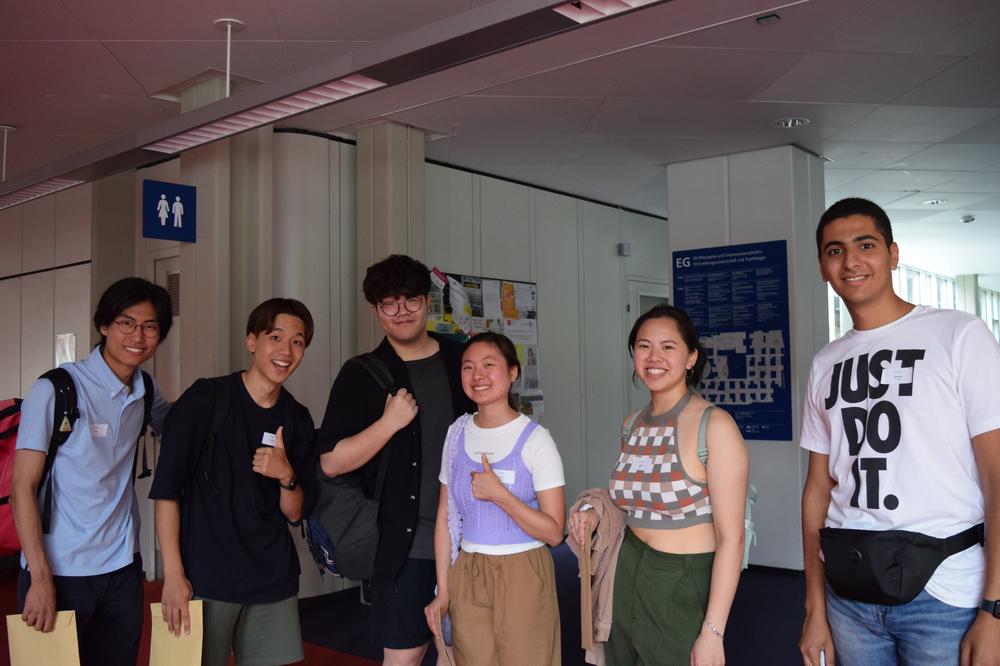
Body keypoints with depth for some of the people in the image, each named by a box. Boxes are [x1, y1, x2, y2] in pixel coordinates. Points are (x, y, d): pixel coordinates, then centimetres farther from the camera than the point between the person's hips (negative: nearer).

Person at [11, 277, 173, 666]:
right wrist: (40, 579, -17)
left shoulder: (145, 393, 4)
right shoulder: (56, 390, -11)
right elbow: (23, 487, -12)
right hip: (60, 573, -5)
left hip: (123, 568, 5)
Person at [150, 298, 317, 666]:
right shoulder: (205, 399, -6)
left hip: (274, 580, 4)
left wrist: (286, 477, -13)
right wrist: (173, 575, -12)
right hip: (205, 576, -4)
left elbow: (294, 514, 8)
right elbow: (166, 490, -7)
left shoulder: (298, 420, 6)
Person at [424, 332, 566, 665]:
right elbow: (445, 517, 7)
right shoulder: (457, 434, 2)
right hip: (467, 574, 4)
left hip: (521, 573, -3)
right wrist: (443, 590, 5)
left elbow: (554, 532, -12)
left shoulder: (534, 439, -11)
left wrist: (499, 494, -22)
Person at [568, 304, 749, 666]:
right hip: (627, 578, 6)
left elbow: (730, 537, -17)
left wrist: (713, 631, -21)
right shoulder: (632, 425, 5)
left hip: (686, 588, -6)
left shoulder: (714, 425, -17)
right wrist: (596, 513, 0)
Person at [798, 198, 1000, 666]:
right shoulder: (825, 364, 8)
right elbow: (819, 487, 9)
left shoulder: (960, 336, -6)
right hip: (848, 595, 4)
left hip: (944, 595, -4)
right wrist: (815, 609, 7)